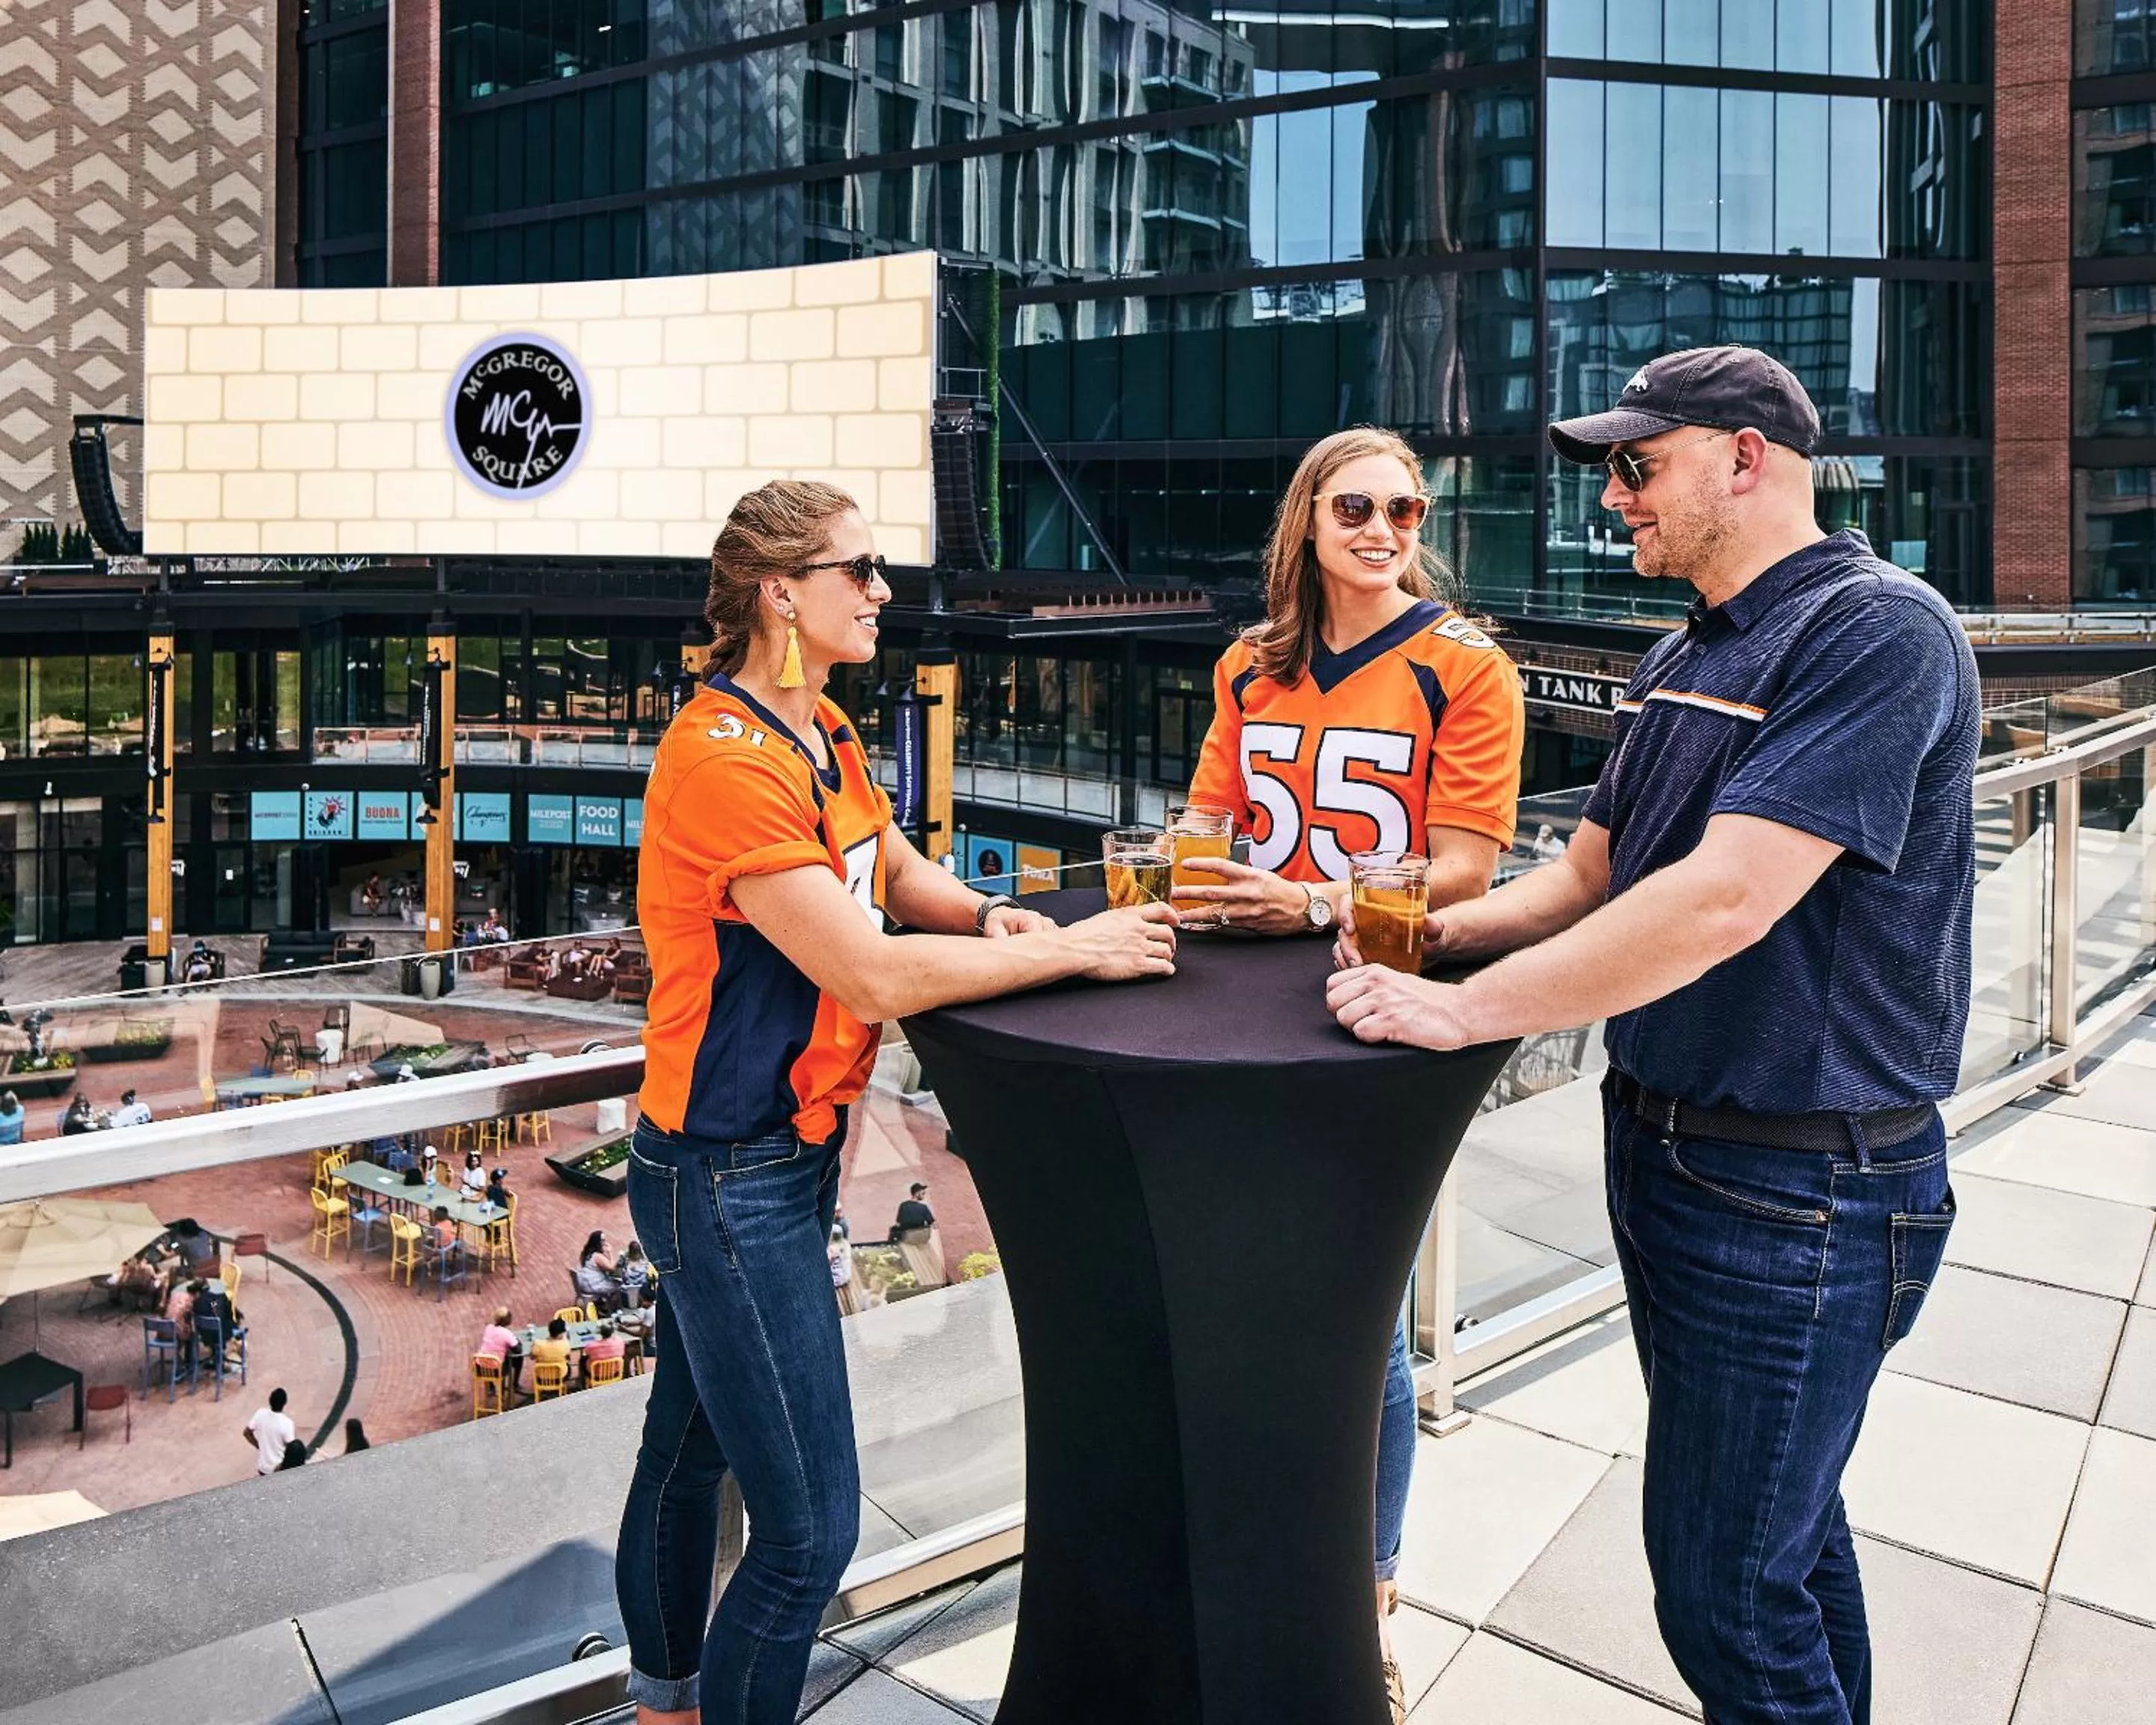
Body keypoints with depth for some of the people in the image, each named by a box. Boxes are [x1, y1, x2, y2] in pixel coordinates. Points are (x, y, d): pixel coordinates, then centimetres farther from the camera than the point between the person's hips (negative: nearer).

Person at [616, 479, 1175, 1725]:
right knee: (809, 1532, -2)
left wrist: (987, 916, -3)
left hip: (787, 1149, 9)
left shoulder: (821, 732, 7)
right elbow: (873, 976, -25)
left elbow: (900, 871, 18)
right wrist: (1073, 951, -17)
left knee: (690, 1451, 24)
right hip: (730, 1176, -9)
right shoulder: (726, 759, -23)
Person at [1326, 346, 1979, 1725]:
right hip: (1663, 1146, 9)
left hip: (1804, 1188, -9)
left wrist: (1464, 1011, -25)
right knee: (1785, 1523, 23)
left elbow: (1726, 898, -28)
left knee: (1722, 1581, 2)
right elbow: (1589, 872, 15)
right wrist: (1435, 932, -3)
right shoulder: (1683, 659, 11)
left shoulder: (1878, 630, -18)